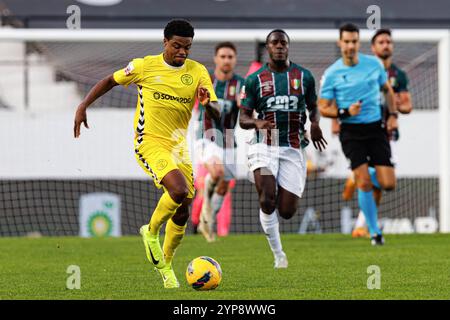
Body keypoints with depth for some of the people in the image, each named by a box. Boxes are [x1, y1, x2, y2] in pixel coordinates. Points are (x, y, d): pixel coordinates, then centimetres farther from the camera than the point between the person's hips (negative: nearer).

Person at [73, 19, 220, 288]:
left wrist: (207, 103, -27)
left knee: (183, 213, 5)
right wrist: (83, 107, 2)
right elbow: (110, 81, 9)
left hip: (179, 146, 4)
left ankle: (166, 266, 29)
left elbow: (216, 114, -3)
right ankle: (152, 232, 0)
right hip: (150, 142, -4)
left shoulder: (198, 72, 1)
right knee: (179, 190, -29)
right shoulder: (145, 66, -5)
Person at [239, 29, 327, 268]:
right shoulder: (255, 80, 4)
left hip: (293, 149, 1)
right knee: (267, 201, -21)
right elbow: (243, 118, 5)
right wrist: (257, 122, -18)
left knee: (287, 212, -3)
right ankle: (278, 255, -8)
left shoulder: (304, 76, 8)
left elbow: (314, 107, 19)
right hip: (264, 146, -1)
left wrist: (315, 125, -5)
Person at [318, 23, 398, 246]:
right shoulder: (332, 74, -5)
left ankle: (362, 177, 31)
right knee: (364, 185, -12)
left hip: (376, 128, 3)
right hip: (351, 131, -3)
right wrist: (346, 113, -16)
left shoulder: (374, 64, 2)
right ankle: (374, 232, 2)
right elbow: (323, 108, 0)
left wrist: (393, 114, 7)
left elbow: (387, 89, 19)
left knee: (388, 184, -5)